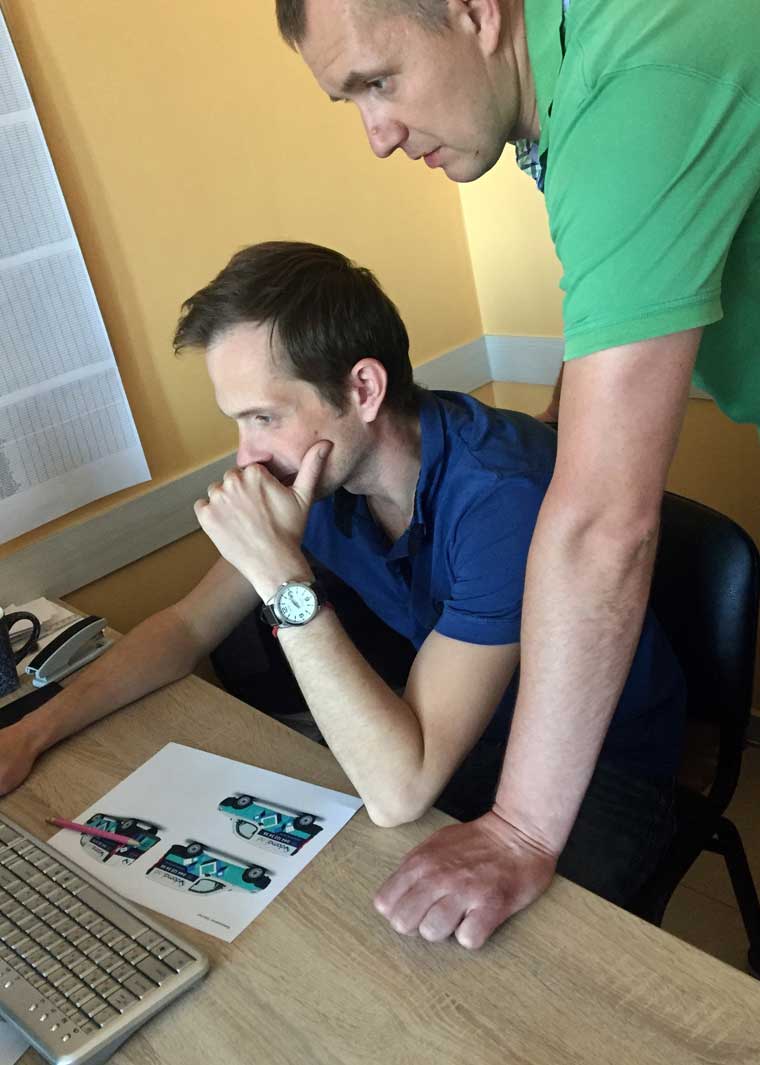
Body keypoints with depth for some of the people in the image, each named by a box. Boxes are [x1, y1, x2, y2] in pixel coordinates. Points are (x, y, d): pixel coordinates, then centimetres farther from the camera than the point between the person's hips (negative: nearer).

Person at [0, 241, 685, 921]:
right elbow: (191, 625, 3)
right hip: (452, 732, 6)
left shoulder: (504, 494, -33)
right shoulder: (320, 470, -10)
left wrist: (282, 571, -36)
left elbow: (399, 792, -36)